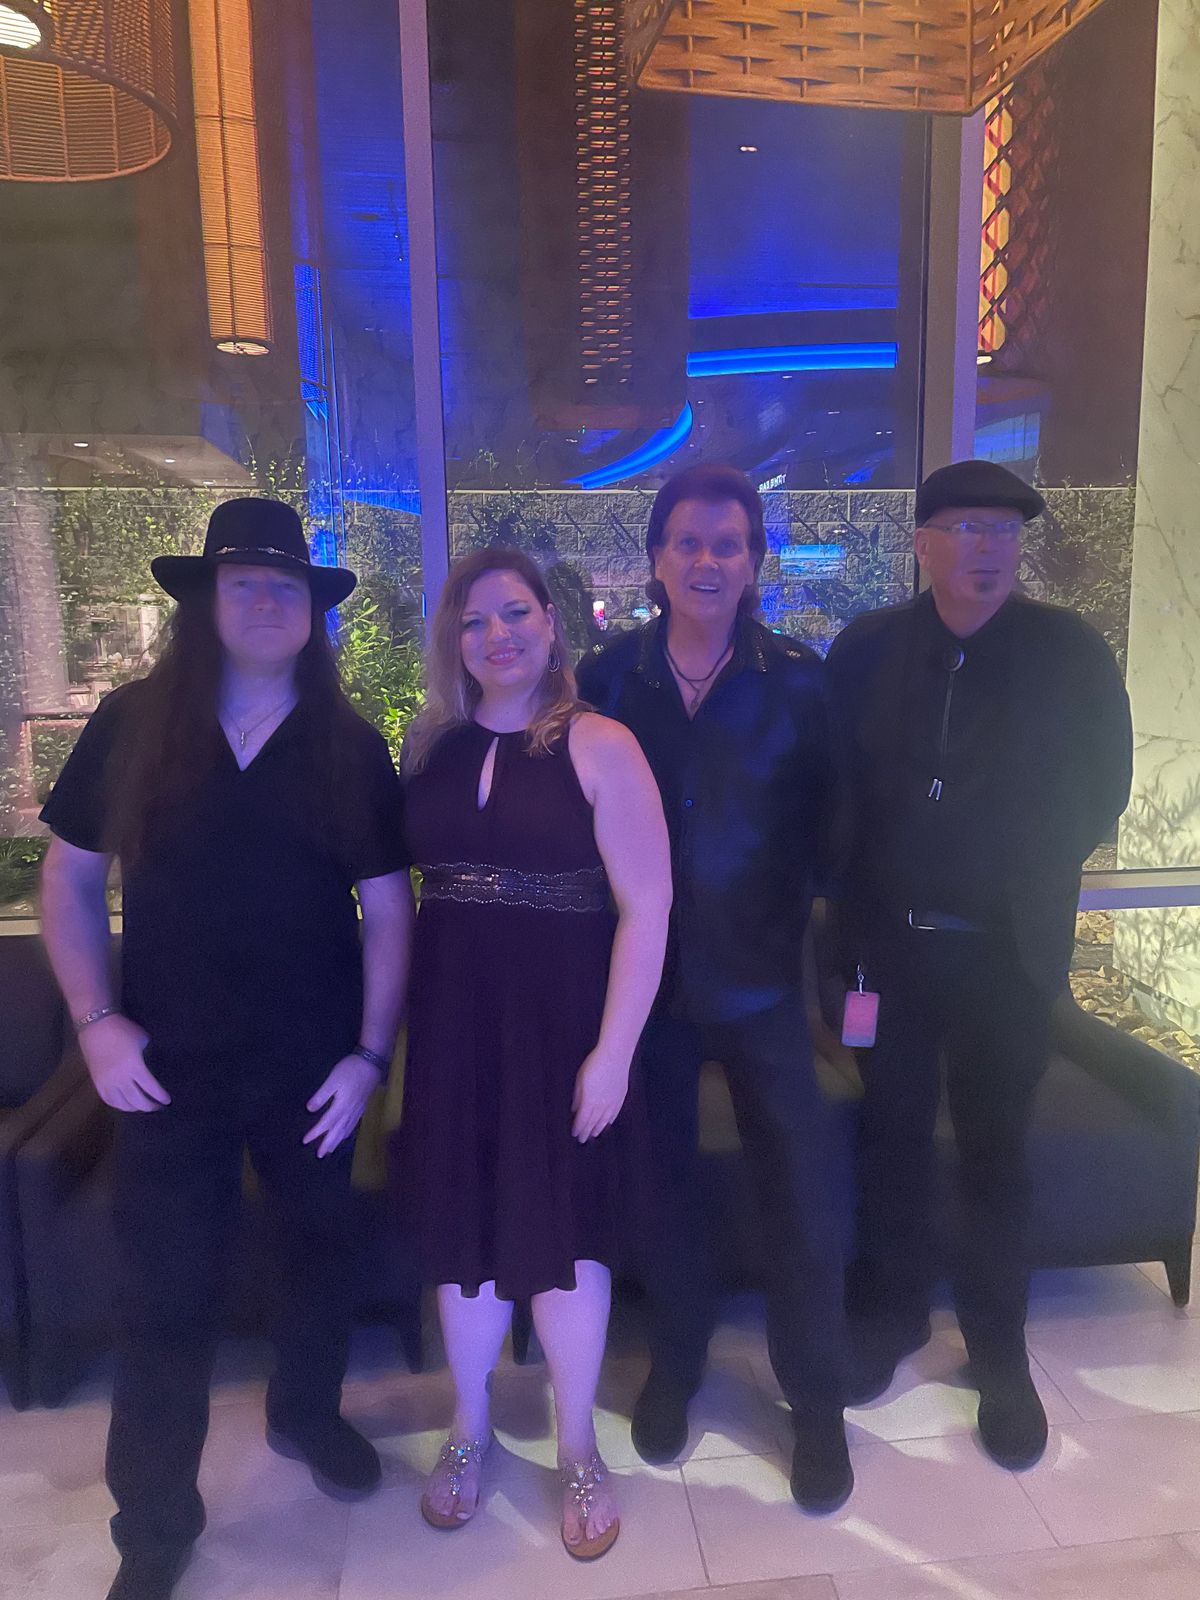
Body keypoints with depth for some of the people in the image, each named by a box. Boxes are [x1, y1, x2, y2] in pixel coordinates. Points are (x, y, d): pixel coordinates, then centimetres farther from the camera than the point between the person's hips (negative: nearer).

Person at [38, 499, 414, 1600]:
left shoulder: (350, 747, -3)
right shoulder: (130, 726, -3)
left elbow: (388, 908, -1)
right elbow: (70, 876, 4)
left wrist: (370, 1053, -6)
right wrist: (96, 1020, -5)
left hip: (313, 1066, 1)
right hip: (168, 1067, -1)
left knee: (323, 1249, 18)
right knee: (165, 1294, 8)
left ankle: (305, 1412, 48)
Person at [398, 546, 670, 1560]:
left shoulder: (599, 746, -9)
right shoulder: (430, 745, 4)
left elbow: (646, 905, -12)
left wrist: (613, 1050, -15)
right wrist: (393, 1024, -2)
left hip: (560, 1022, -3)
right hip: (453, 1019, 3)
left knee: (563, 1232, 11)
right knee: (464, 1225, 16)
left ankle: (578, 1450, 36)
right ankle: (471, 1429, 41)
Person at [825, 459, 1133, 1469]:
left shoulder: (1073, 653, -5)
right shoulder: (866, 649, -2)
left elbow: (1103, 792, 2)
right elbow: (833, 785, 4)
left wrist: (1033, 875, -1)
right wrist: (854, 891, 0)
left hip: (1007, 954, -1)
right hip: (885, 942, 1)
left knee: (996, 1152, 14)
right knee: (892, 1139, 15)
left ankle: (999, 1349, 34)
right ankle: (895, 1311, 38)